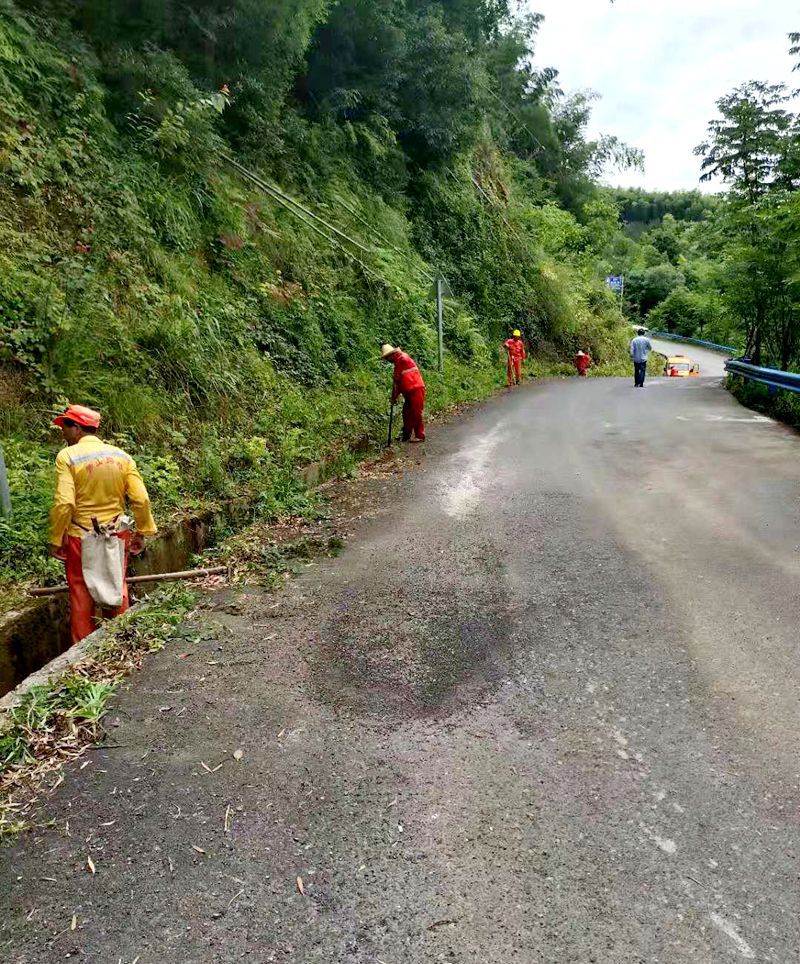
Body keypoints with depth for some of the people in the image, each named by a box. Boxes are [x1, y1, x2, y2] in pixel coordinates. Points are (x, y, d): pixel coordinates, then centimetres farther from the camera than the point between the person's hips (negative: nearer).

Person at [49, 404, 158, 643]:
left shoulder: (67, 456, -13)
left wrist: (55, 540, -9)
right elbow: (141, 499, -5)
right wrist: (141, 533, 6)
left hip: (81, 537, -3)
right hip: (116, 535, 3)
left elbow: (64, 503, -20)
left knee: (81, 595, 12)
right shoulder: (121, 456, -2)